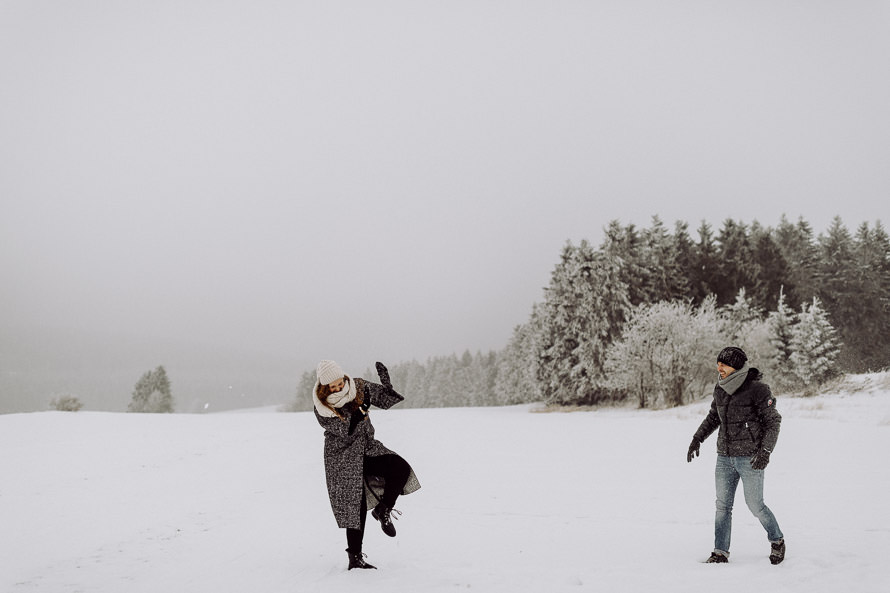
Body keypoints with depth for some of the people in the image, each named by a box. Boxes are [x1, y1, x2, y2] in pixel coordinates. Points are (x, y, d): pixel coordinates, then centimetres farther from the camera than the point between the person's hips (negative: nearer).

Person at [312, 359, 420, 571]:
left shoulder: (359, 387, -5)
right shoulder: (322, 408, -16)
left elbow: (386, 400, 3)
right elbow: (346, 432, -23)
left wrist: (386, 383, -17)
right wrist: (357, 411, -36)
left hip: (367, 449, 4)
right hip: (343, 458, -4)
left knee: (401, 468, -19)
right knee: (356, 506, -5)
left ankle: (383, 510, 2)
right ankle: (355, 557, 7)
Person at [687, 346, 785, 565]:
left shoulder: (757, 389, -13)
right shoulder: (721, 389, 6)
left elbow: (773, 421, -10)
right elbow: (713, 417, 20)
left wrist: (766, 450, -20)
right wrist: (697, 439, 10)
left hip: (751, 458, -6)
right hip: (725, 457, 6)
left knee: (755, 505, 1)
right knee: (723, 506, 5)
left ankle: (777, 541, 25)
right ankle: (720, 553, 11)